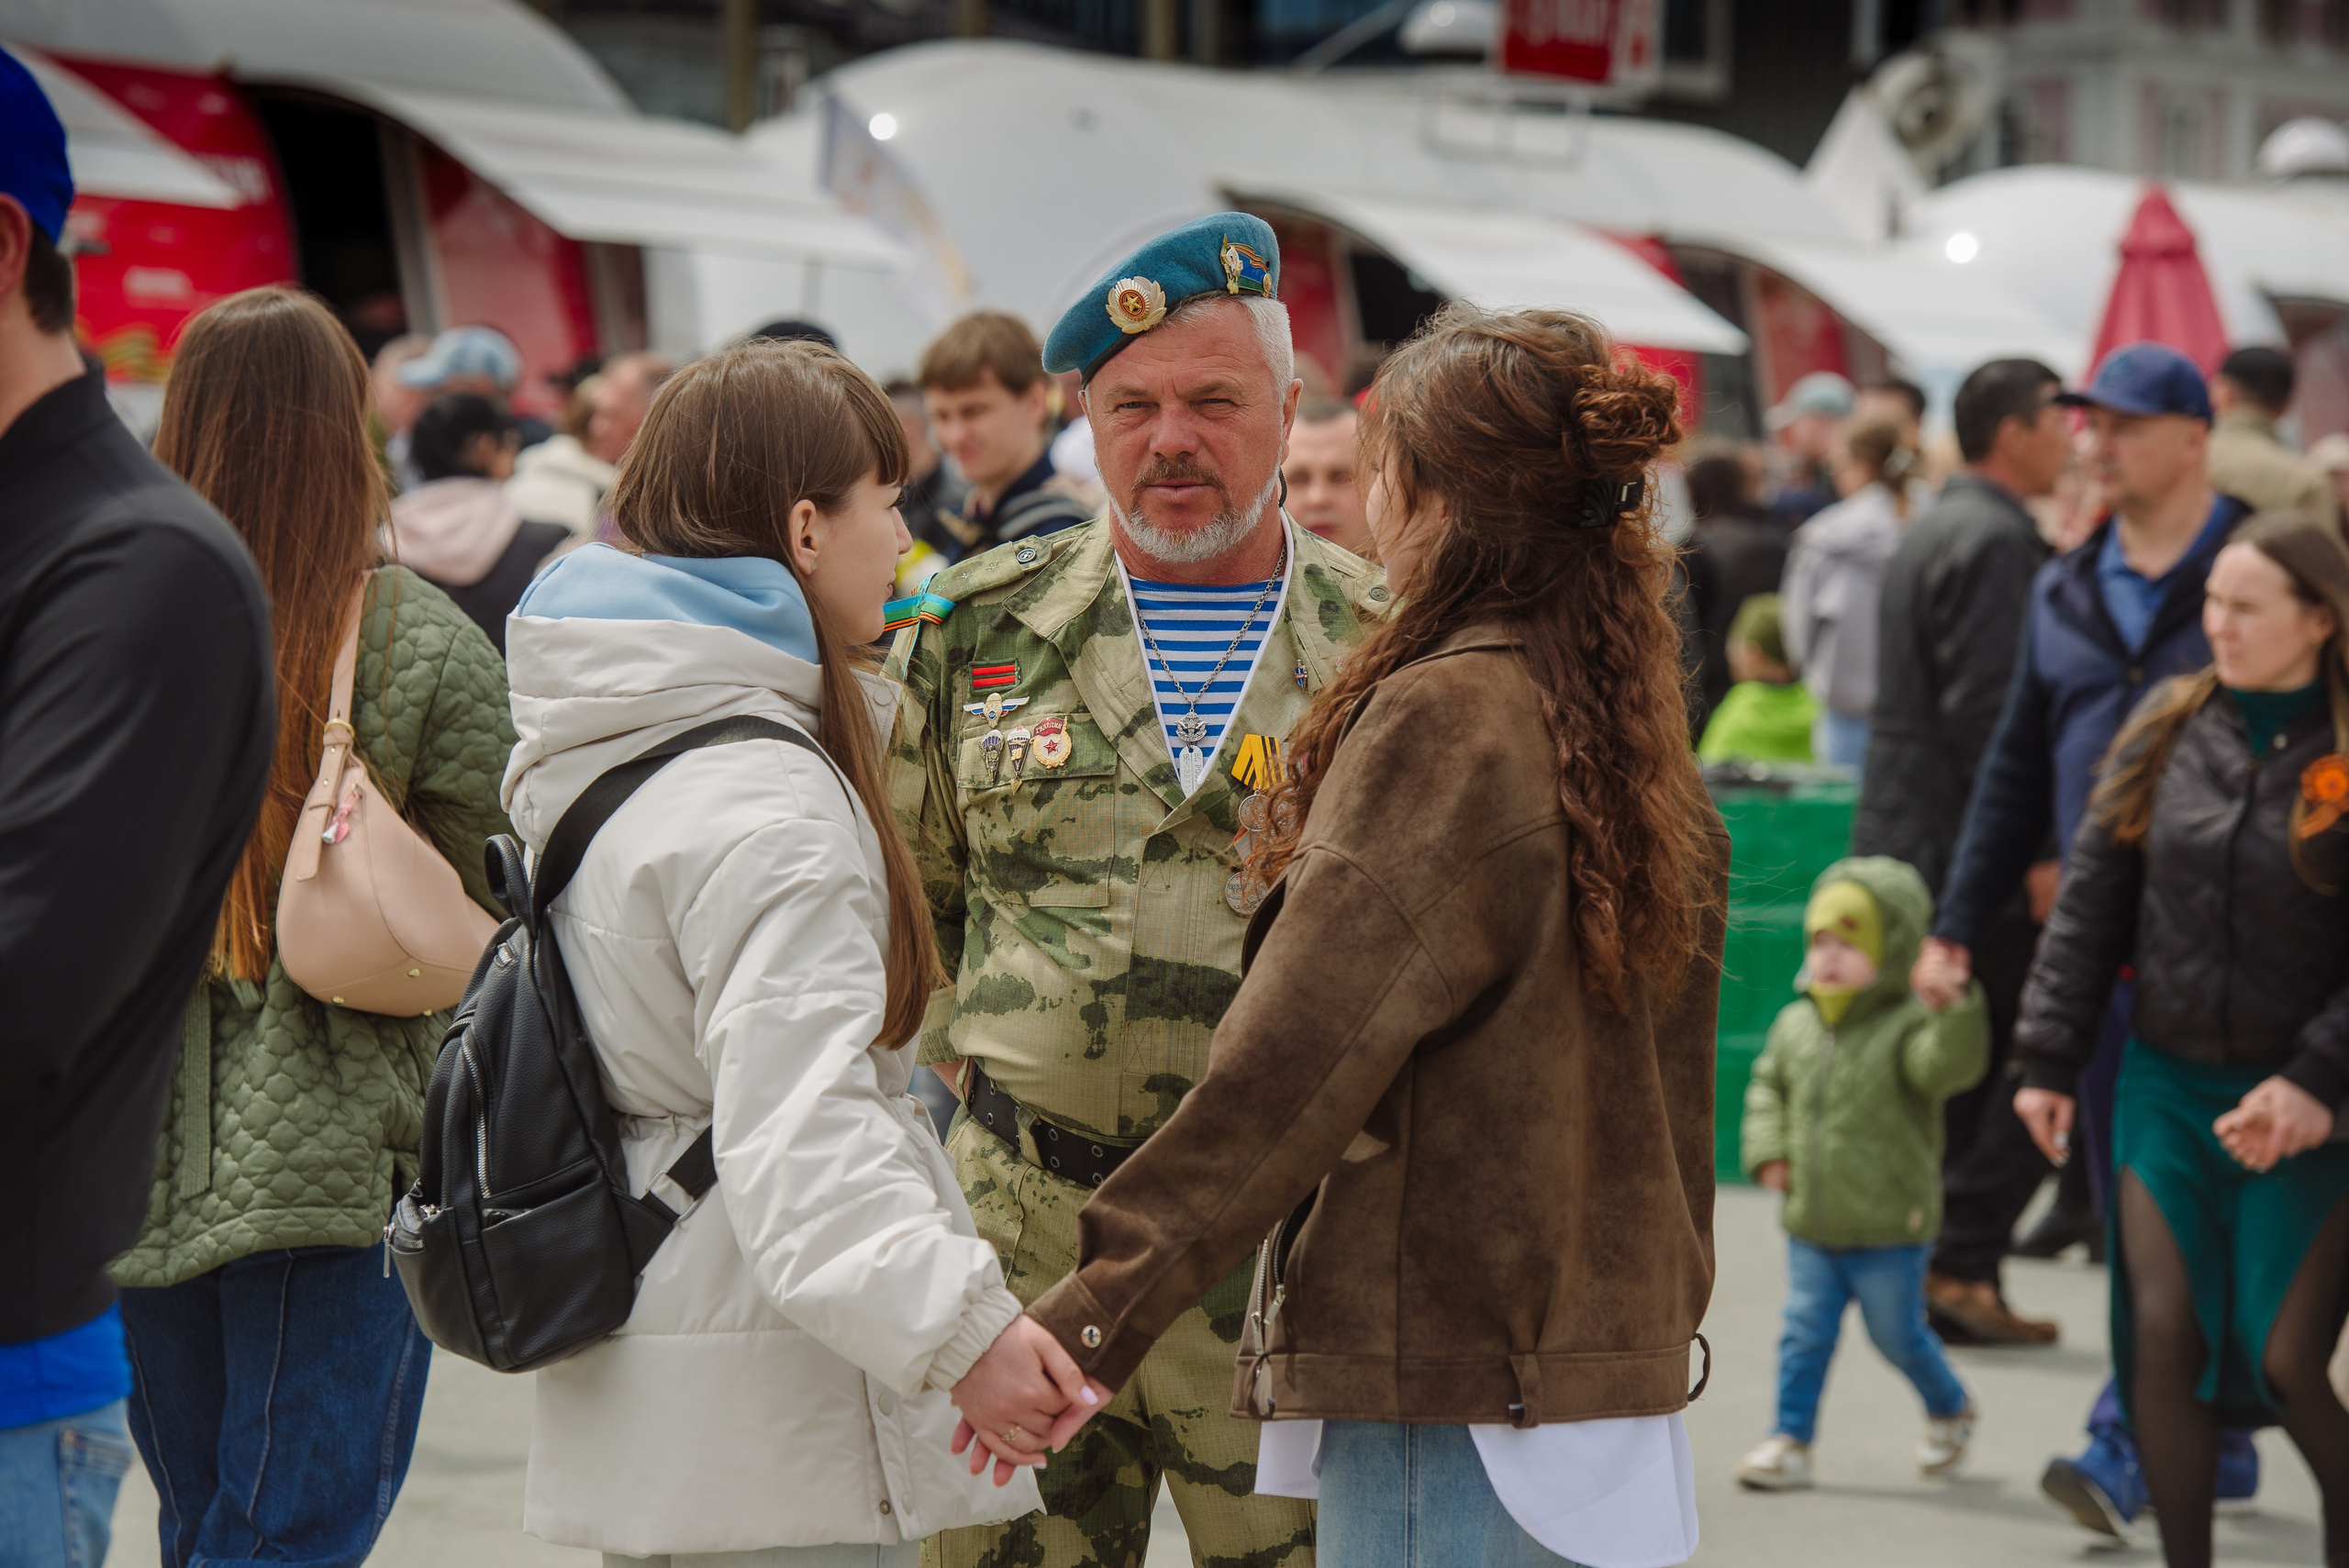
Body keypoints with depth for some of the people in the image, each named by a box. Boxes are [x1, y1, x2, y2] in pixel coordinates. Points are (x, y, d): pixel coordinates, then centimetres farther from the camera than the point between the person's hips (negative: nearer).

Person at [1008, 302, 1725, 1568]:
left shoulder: (1443, 717, -14)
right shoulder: (1632, 734, 11)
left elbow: (1300, 1058, -19)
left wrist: (1099, 1310, -17)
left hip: (1452, 1381, -9)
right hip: (1613, 1370, 9)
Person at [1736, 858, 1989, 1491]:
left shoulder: (1908, 1025, -14)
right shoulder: (1796, 1024, 5)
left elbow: (1949, 1065, -33)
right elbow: (1769, 1085, 20)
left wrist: (1953, 1007, -50)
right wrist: (1767, 1149, 5)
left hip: (1890, 1230, -5)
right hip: (1812, 1225, 5)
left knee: (1898, 1335, 9)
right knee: (1805, 1333, 4)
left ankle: (1950, 1409, 34)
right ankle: (1790, 1439, 11)